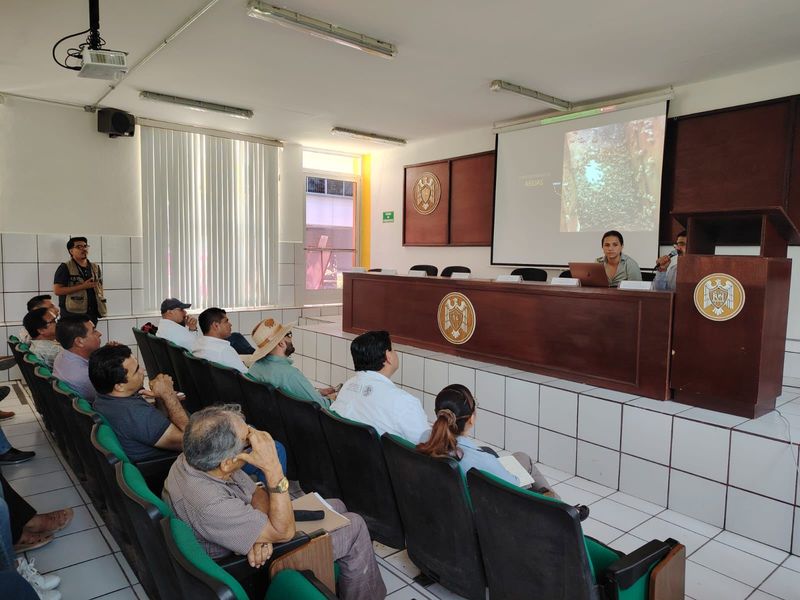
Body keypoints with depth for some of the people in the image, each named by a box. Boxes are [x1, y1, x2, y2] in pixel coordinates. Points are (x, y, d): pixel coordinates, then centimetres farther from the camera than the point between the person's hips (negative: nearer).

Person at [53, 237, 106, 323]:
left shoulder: (95, 267, 15)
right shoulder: (65, 268, -1)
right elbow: (57, 290, -10)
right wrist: (83, 286, -15)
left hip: (92, 313, 5)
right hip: (72, 314, -5)